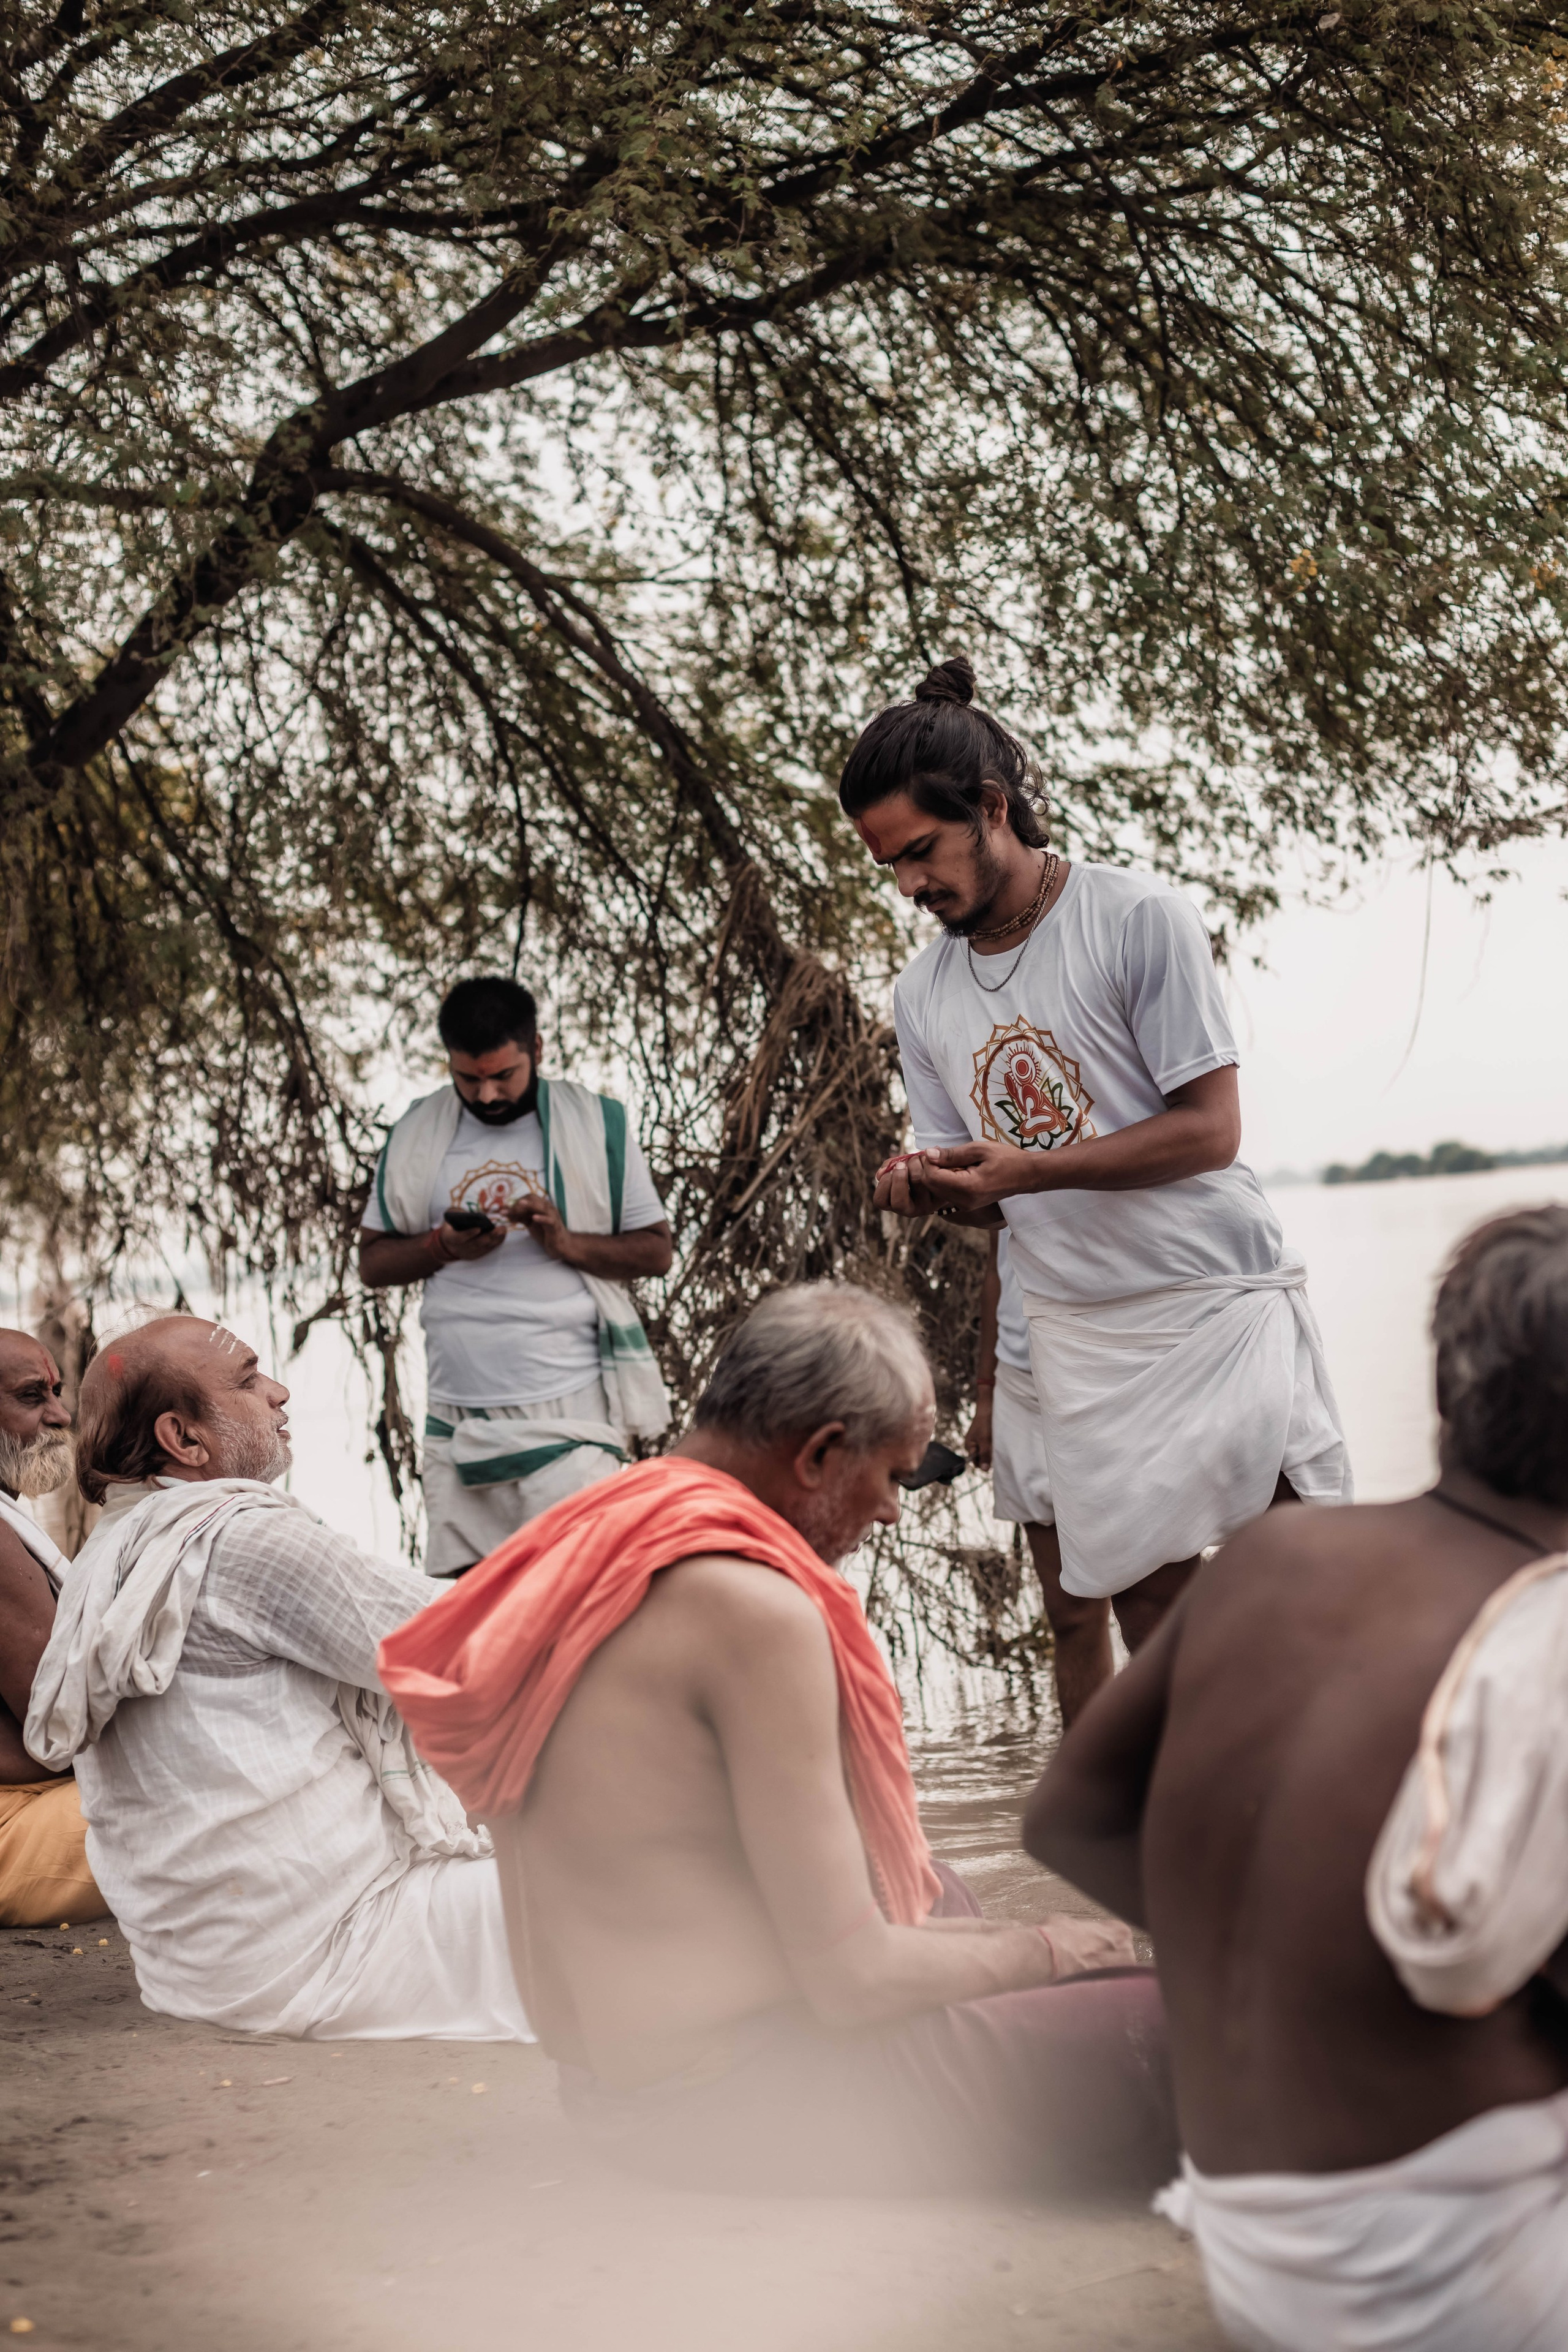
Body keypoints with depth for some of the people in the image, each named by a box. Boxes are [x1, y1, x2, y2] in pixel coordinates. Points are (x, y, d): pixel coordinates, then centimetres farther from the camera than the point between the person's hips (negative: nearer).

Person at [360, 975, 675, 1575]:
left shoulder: (598, 1125, 4)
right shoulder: (418, 1132, 11)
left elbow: (655, 1252, 4)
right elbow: (372, 1263, 11)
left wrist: (566, 1242, -14)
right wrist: (443, 1246, -9)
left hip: (567, 1413, -3)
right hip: (456, 1417, 3)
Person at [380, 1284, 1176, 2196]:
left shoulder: (589, 1553, 7)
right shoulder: (755, 1608, -21)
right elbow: (852, 1982, -20)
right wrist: (1042, 1951, -2)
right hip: (754, 2108, -10)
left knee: (935, 1884, 33)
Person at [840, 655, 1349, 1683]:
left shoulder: (1139, 919, -8)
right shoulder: (924, 997, 10)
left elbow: (1210, 1132, -12)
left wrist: (1027, 1168, -22)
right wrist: (930, 1192, -9)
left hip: (1218, 1301, -5)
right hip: (1082, 1335, 5)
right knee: (1154, 1628, 4)